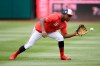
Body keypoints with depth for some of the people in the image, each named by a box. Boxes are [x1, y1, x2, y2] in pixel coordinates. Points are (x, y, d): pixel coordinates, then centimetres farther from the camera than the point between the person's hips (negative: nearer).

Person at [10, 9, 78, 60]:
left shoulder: (64, 24, -9)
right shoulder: (55, 17, -34)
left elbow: (64, 35, -5)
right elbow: (42, 20, -42)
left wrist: (74, 34, -19)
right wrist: (43, 31, -53)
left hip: (50, 31, 6)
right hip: (39, 29, -6)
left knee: (61, 38, -17)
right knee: (29, 45, -6)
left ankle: (62, 56, -4)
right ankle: (15, 54, 15)